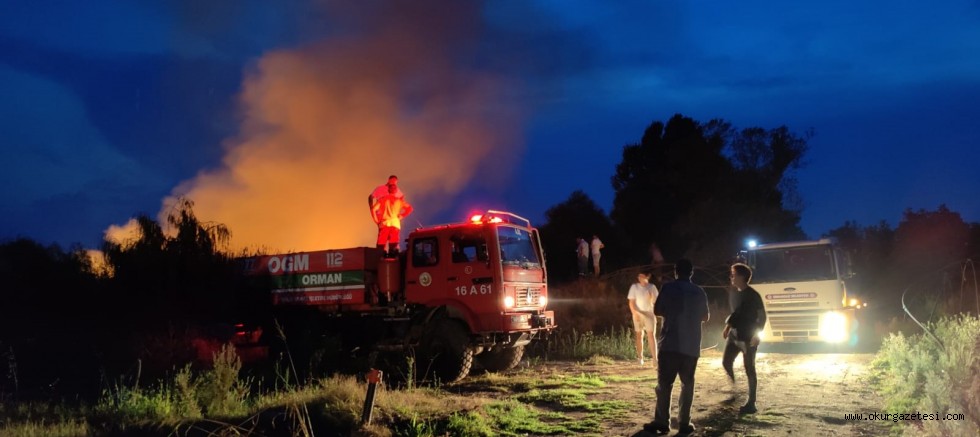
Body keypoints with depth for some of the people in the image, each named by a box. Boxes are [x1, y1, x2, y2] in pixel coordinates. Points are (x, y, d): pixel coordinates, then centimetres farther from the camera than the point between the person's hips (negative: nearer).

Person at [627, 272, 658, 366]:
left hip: (649, 313, 0)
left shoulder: (652, 287, 3)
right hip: (638, 314, 0)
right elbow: (631, 302, -1)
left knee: (651, 335, -7)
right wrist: (635, 313, -12)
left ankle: (655, 358, -12)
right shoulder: (634, 287, 1)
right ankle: (640, 358, 10)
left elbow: (656, 300, 7)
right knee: (639, 335, 4)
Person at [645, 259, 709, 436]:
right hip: (691, 346, 3)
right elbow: (705, 317, 17)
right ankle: (684, 423, 7)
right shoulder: (699, 292, 7)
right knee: (687, 384, 10)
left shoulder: (669, 288, -4)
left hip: (670, 344, -3)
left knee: (664, 384, 0)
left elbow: (657, 311, 2)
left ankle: (662, 422, -3)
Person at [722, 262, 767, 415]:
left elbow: (762, 316, -14)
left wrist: (757, 334, -21)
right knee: (726, 363, 5)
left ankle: (751, 404, 7)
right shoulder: (736, 293, 9)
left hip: (748, 338, -7)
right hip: (734, 334, 7)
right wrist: (728, 326, 11)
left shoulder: (753, 295, -14)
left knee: (749, 370, 0)